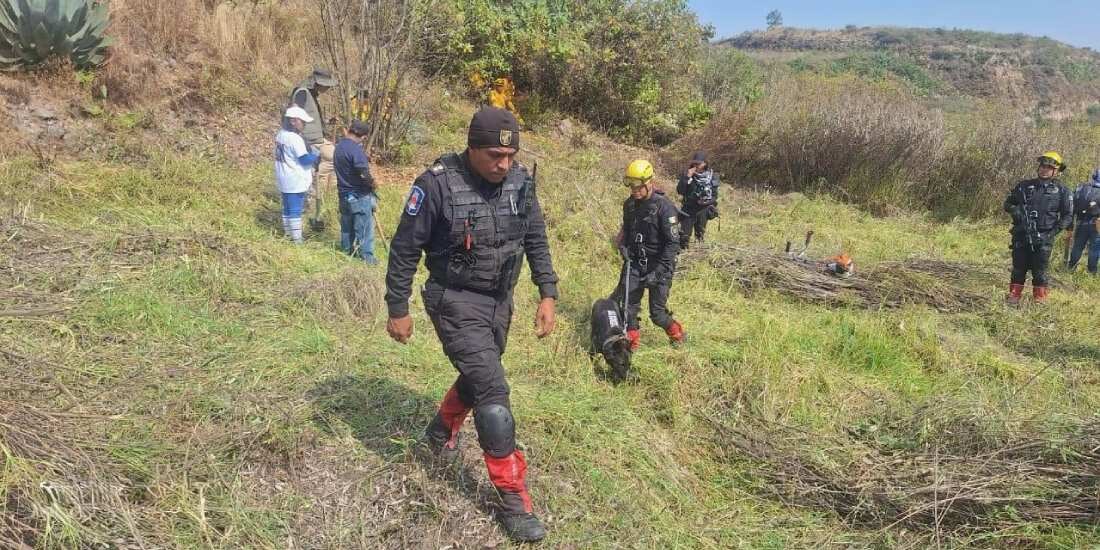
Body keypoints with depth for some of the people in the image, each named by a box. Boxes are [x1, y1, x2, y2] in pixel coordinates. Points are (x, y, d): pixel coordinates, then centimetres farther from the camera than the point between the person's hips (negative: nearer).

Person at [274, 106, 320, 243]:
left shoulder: (281, 134, 7)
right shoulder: (295, 139, -22)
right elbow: (305, 159, -20)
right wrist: (316, 154, -3)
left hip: (284, 180, 9)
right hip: (295, 181, -9)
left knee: (287, 209, 17)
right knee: (296, 211, -3)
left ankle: (288, 235, 26)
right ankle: (297, 240, 1)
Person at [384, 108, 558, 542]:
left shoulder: (520, 182, -5)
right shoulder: (437, 184, -21)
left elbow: (536, 240, 6)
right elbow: (404, 249, -12)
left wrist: (547, 295, 0)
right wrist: (397, 310, -8)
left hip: (500, 300, 7)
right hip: (456, 302, -6)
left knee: (479, 377, 24)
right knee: (493, 391, -12)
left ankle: (441, 432, 54)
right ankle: (513, 500, -1)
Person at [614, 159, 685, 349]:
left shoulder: (664, 207, -16)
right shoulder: (629, 204, 4)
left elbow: (673, 243, -17)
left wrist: (659, 271, -22)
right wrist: (623, 245, 0)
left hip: (658, 264, -5)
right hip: (634, 263, 5)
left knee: (657, 313, -1)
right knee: (626, 303, -4)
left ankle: (676, 333, 28)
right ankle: (632, 340, 15)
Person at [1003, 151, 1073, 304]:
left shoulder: (1061, 191, 2)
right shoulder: (1024, 185, 8)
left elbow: (1068, 216, 2)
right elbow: (1007, 203, 14)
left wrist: (1054, 231, -9)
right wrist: (1016, 211, -7)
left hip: (1043, 238, -2)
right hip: (1021, 236, 2)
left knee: (1040, 271, 2)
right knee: (1018, 267, 7)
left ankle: (1039, 300, 12)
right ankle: (1014, 295, 16)